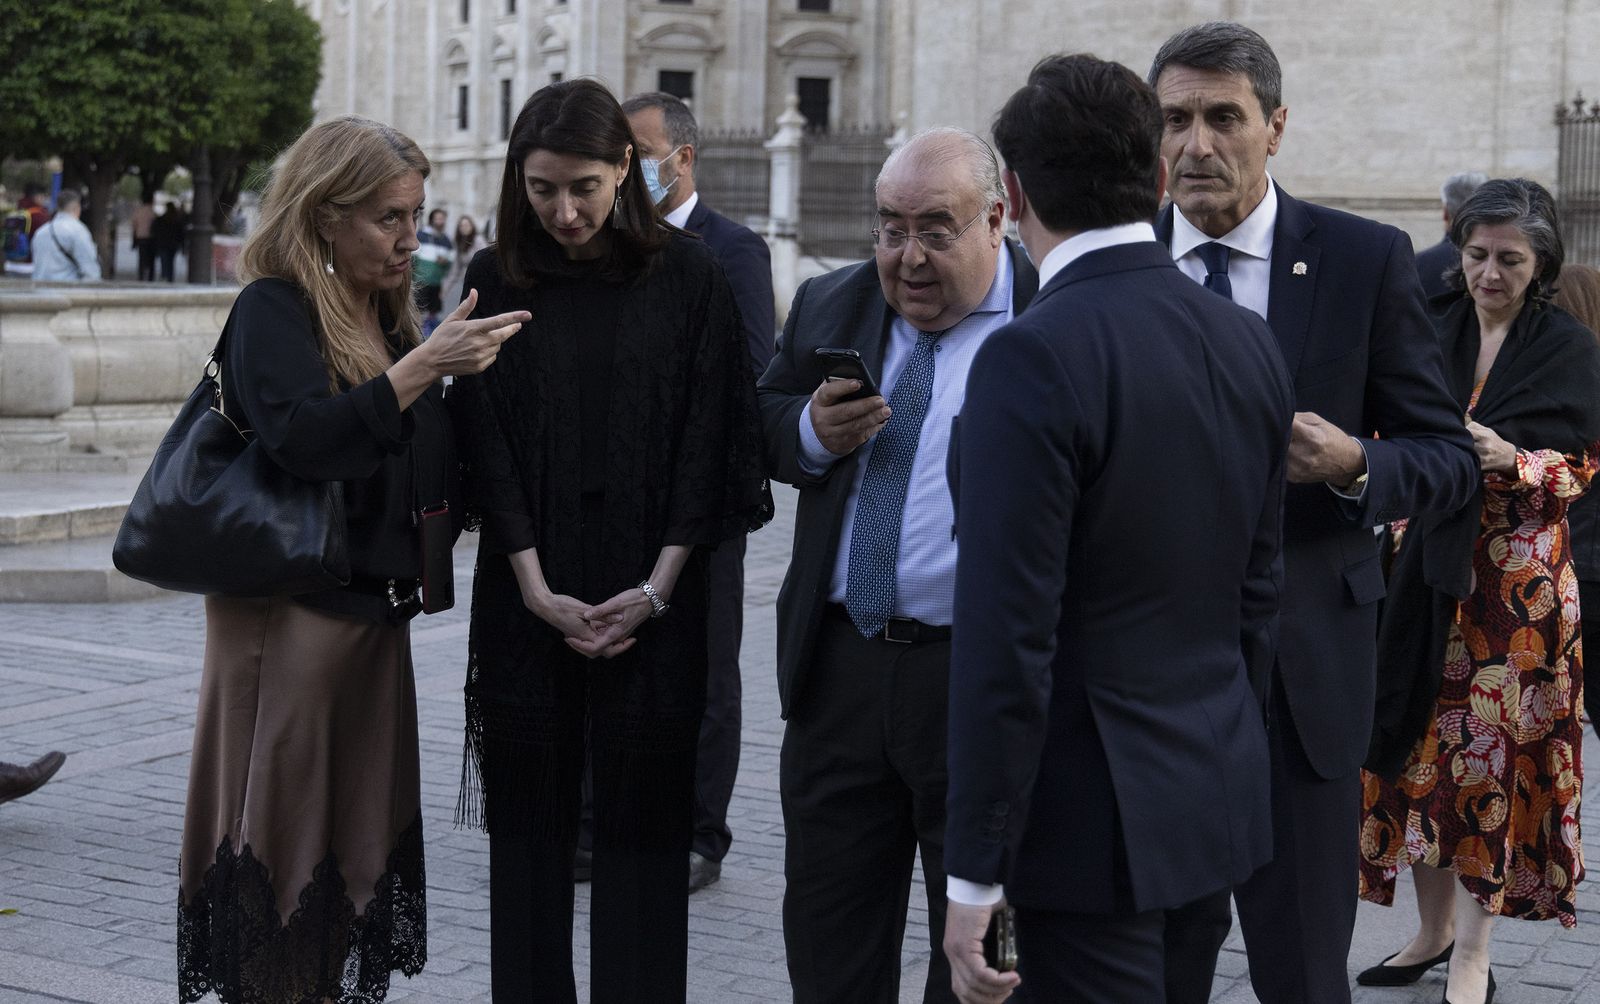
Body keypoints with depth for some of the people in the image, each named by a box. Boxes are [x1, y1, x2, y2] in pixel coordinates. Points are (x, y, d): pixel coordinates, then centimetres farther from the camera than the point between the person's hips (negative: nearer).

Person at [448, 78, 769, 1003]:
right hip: (530, 598, 2)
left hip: (653, 602, -1)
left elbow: (708, 437, -3)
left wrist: (656, 588, -10)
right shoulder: (497, 281, 2)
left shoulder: (689, 277, -2)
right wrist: (537, 590, -9)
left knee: (644, 822, 2)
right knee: (531, 818, 7)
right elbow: (485, 442, 0)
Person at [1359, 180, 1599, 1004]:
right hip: (1429, 565, 4)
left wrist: (1512, 460, -22)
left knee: (1492, 754, -1)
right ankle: (1434, 928, 20)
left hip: (1517, 579, -4)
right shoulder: (1435, 336, 8)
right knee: (1422, 745, 6)